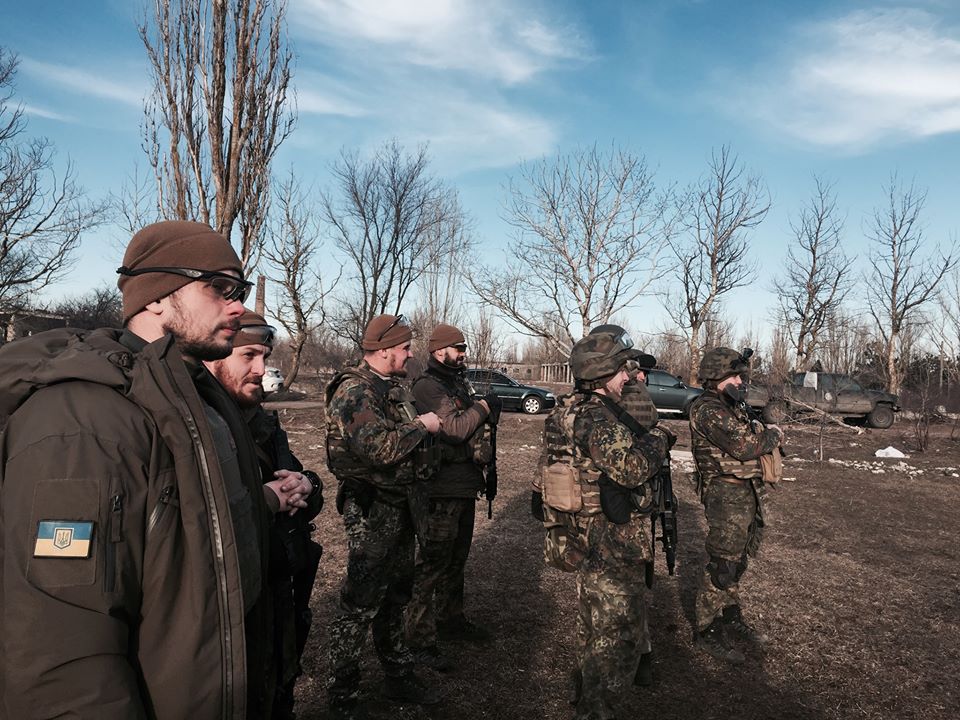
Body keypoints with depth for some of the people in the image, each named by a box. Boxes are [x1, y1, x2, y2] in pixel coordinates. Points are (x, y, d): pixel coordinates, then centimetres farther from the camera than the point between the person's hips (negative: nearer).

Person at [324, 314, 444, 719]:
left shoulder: (395, 388, 13)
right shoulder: (355, 391, -18)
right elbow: (382, 448, -29)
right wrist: (422, 427, -15)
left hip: (401, 508, 10)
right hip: (371, 510, -10)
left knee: (395, 597, 20)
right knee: (359, 605, 0)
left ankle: (399, 676, 36)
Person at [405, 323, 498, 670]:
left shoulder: (459, 384, 16)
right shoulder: (427, 387, -14)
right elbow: (454, 429, -24)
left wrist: (487, 416, 7)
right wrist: (484, 407, -13)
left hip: (464, 487, 10)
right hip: (442, 489, -10)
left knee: (456, 559, 21)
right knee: (432, 563, -4)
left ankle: (450, 618, 37)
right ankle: (420, 639, 5)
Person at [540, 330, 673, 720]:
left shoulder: (570, 410, 8)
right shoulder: (596, 416, -23)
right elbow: (632, 466, -33)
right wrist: (659, 435, -16)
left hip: (588, 539, 11)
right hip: (612, 545, -11)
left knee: (594, 625, 25)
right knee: (617, 632, 3)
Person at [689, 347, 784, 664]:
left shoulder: (732, 407, 14)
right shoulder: (707, 411, -18)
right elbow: (746, 445, -23)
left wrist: (763, 435, -3)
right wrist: (774, 434, -7)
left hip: (747, 494, 10)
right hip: (726, 495, -10)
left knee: (736, 562, 19)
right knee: (721, 566, -3)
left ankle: (731, 619, 33)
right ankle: (708, 633, 8)